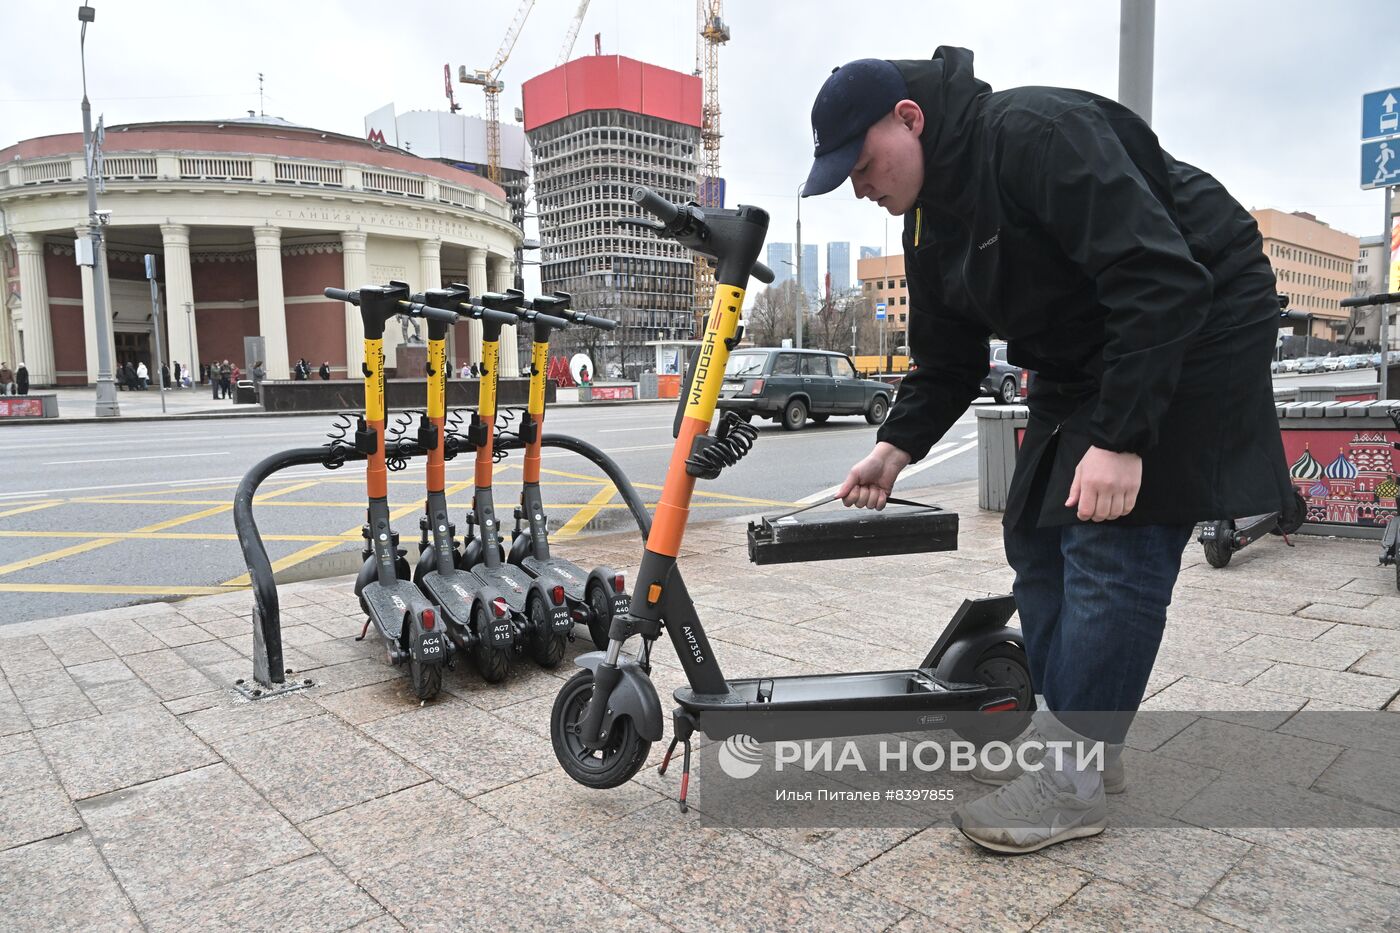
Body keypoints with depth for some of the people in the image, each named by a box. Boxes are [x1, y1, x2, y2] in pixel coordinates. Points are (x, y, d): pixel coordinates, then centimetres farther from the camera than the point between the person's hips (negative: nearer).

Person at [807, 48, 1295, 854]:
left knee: (1114, 547, -13)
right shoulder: (930, 220, 4)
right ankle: (1073, 738, 18)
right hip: (1083, 360, 9)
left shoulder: (1039, 134, -24)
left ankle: (1071, 779, -2)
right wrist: (898, 447, -7)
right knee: (1038, 540, 6)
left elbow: (1162, 280, -30)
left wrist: (1121, 439, -33)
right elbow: (947, 361, 7)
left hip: (1197, 327, -9)